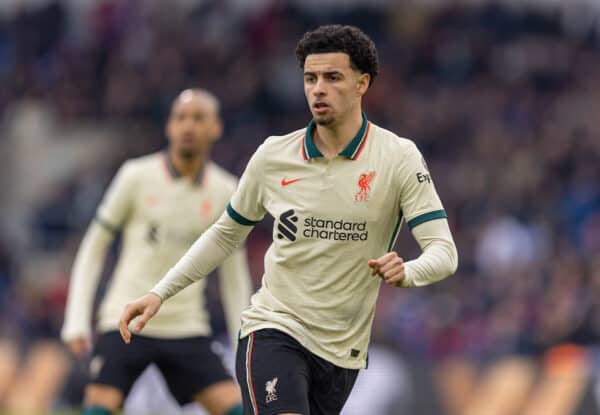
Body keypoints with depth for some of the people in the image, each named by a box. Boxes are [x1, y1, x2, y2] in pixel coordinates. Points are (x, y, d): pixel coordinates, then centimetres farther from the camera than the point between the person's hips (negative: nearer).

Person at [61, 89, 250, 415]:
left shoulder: (225, 192, 4)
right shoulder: (137, 177, -3)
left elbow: (234, 275, 12)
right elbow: (93, 247, 4)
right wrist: (76, 321, -4)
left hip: (187, 329, 2)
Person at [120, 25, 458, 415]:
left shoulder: (399, 157, -6)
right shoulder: (273, 155, 0)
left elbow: (444, 251, -13)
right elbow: (225, 235, 15)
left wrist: (407, 272, -36)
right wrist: (159, 293, 8)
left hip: (344, 350, 1)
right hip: (274, 328, -1)